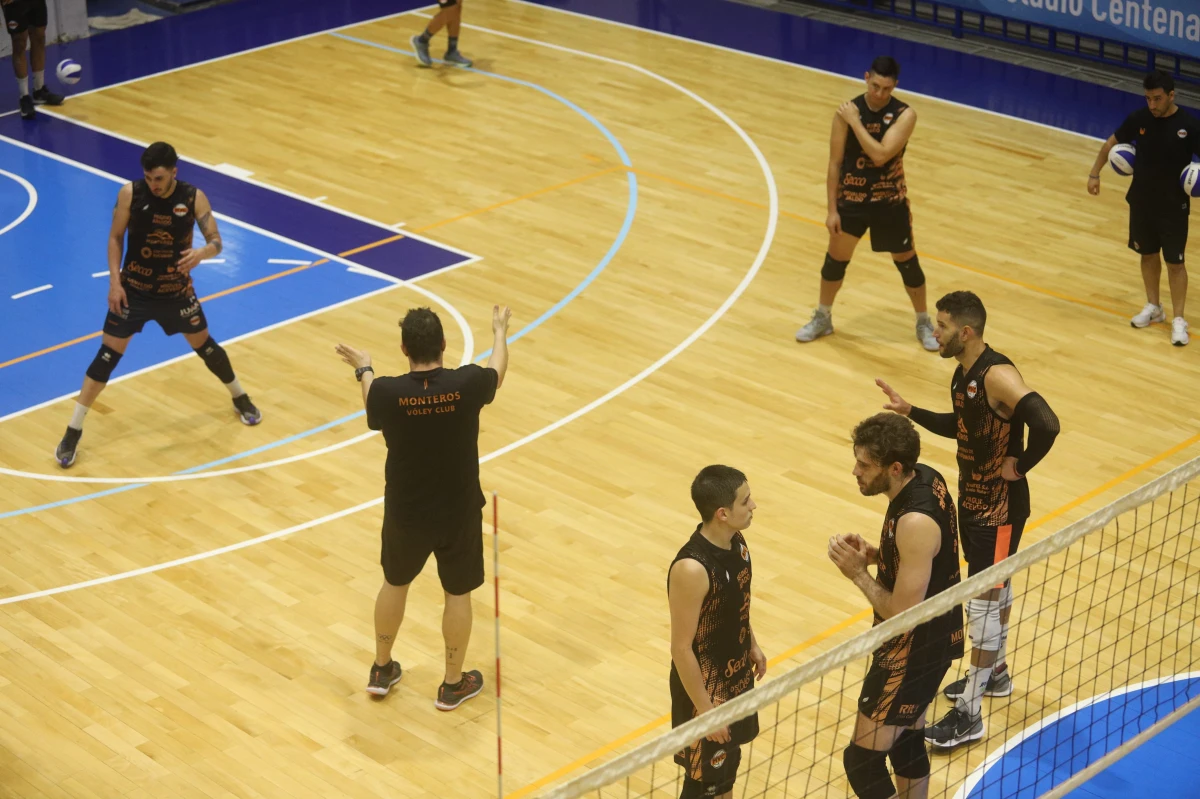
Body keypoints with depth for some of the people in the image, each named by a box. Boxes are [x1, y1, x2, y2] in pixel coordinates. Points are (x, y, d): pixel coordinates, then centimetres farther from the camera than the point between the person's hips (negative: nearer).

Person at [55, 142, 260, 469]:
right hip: (134, 290, -1)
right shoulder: (130, 193, -15)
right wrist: (115, 281, -13)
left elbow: (216, 241, -12)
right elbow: (116, 237, -4)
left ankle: (240, 398, 43)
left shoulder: (194, 197, -14)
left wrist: (202, 252, -35)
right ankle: (72, 433, 5)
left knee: (205, 346, 16)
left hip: (176, 291, 1)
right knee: (107, 356, -2)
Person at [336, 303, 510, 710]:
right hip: (458, 512, -1)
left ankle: (381, 670, 39)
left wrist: (364, 369, 24)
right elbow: (497, 372, 4)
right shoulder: (466, 384, -21)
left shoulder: (387, 391, -22)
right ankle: (453, 684, 30)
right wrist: (500, 331, 25)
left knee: (395, 583, 25)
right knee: (458, 593, 18)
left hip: (405, 512, 1)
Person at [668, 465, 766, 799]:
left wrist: (752, 645, 20)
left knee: (728, 761, 26)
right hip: (706, 687, -8)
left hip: (737, 676, 8)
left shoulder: (735, 540, -7)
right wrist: (705, 709, -20)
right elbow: (681, 648, -26)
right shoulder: (692, 569, -33)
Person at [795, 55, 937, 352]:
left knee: (907, 262, 9)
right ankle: (822, 318, 33)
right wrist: (832, 209, -5)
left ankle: (924, 323, 28)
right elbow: (835, 163, -5)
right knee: (835, 259, 11)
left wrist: (855, 122, -25)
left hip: (890, 202, -1)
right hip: (851, 199, 2)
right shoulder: (847, 110, -10)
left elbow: (880, 155, -28)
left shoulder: (904, 115, -16)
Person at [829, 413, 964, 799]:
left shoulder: (915, 522, -32)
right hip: (932, 638, 10)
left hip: (915, 651, -10)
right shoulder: (925, 478, -3)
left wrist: (858, 574, -17)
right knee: (906, 740, 25)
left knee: (862, 761, -2)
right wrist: (874, 554, -3)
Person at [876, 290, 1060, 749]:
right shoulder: (964, 371, 2)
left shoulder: (998, 376, -27)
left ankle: (969, 714, 4)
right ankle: (995, 673, 44)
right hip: (972, 499, 9)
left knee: (984, 603, -3)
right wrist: (910, 411, 7)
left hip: (1000, 508, -9)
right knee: (995, 587, 25)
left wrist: (1020, 465, -23)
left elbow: (1046, 424, -37)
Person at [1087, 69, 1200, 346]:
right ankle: (1153, 307, 34)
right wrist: (1095, 173, 4)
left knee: (1174, 261, 2)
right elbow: (1112, 142, 8)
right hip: (1141, 201, 4)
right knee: (1148, 254, 17)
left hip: (1173, 206, -4)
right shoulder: (1138, 119, -7)